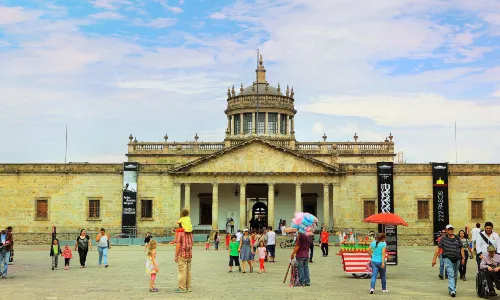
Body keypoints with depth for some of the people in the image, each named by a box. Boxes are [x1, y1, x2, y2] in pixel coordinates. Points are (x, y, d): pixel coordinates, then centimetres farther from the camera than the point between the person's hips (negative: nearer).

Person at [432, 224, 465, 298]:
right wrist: (434, 259, -4)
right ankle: (452, 290, -23)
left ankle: (452, 289, 29)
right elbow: (438, 248, -1)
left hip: (456, 259, 4)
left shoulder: (457, 238, 10)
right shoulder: (443, 238, 0)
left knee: (455, 276, 13)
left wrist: (463, 258, 4)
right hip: (447, 259, -4)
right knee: (451, 274, -17)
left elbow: (461, 248, 13)